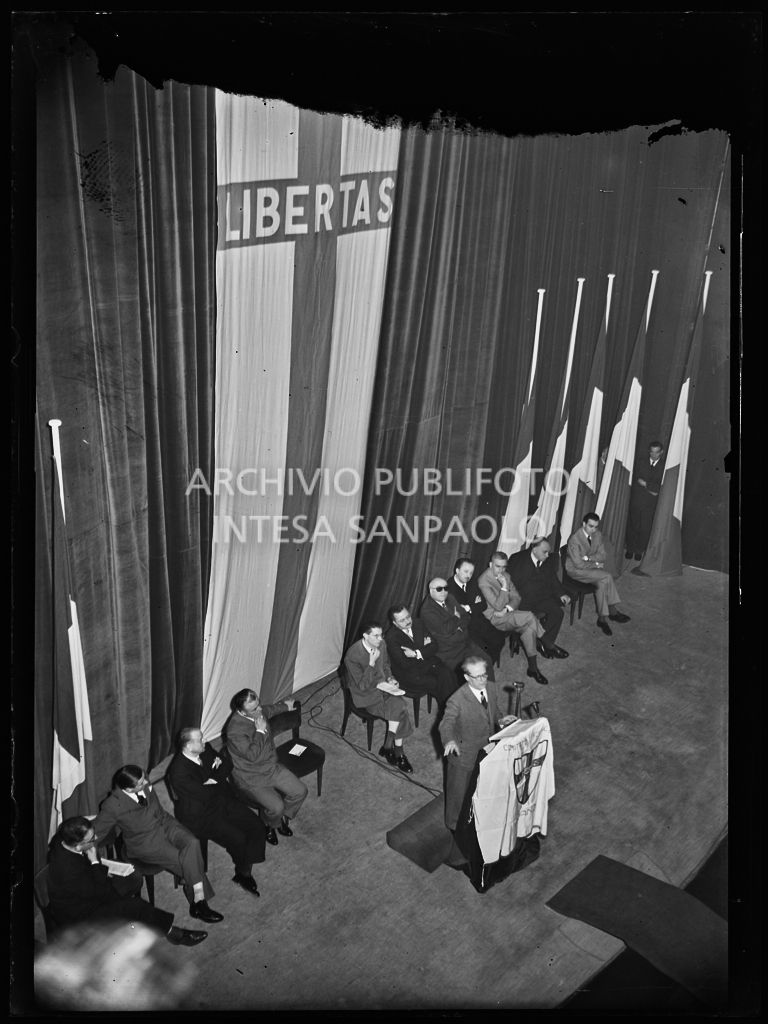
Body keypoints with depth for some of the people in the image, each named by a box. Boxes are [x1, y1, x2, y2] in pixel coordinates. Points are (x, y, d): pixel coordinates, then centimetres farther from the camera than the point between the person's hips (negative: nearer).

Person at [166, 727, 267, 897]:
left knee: (256, 826, -8)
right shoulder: (178, 772, -27)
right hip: (200, 816, -7)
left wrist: (214, 779, -12)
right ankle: (242, 873, 10)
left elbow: (227, 766, 8)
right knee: (238, 838, -21)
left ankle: (245, 873, 2)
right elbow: (205, 795, -26)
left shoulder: (205, 749, -4)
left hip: (222, 801, 7)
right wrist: (220, 782, -8)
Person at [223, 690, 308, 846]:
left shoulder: (259, 711, -6)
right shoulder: (234, 730, -30)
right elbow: (253, 755, -33)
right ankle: (268, 826, 13)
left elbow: (269, 709, 21)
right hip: (250, 778, -8)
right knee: (276, 806, -23)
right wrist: (260, 731, -29)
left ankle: (283, 818, 25)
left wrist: (285, 705, 36)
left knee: (300, 791, -2)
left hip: (272, 767, 8)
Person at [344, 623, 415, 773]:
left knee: (400, 705, -21)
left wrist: (390, 679, -3)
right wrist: (372, 662, -30)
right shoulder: (352, 656, -24)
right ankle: (398, 752, -4)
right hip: (365, 695, -6)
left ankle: (388, 748, -7)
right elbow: (363, 685, -22)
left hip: (382, 686, 6)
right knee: (399, 710, -21)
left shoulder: (381, 645, -4)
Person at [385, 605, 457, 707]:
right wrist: (424, 647, -11)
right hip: (409, 673, -5)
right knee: (437, 684, -24)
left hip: (429, 662, 5)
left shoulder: (417, 624, 3)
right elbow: (404, 664, -19)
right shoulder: (390, 637, -15)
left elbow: (432, 648, 3)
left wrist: (416, 653, -15)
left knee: (447, 676, -22)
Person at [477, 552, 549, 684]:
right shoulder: (484, 581, -16)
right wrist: (504, 587, -26)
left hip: (509, 614, 7)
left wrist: (507, 609, -11)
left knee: (529, 628, -22)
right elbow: (497, 606, -19)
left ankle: (533, 668, -13)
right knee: (530, 616, -27)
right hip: (495, 618, -7)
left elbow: (516, 598, 9)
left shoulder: (506, 576, 9)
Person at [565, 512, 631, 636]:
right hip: (576, 570, -6)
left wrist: (588, 558, -17)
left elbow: (602, 556, -1)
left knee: (601, 584, -24)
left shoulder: (597, 535, -2)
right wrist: (596, 564, -15)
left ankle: (602, 618, -14)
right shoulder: (574, 539, -23)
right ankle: (613, 610, -9)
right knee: (607, 577, -24)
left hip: (591, 566, 6)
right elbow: (579, 564, -22)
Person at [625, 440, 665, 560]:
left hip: (651, 503, -1)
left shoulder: (663, 467, -1)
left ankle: (639, 551, 19)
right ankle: (630, 549, 20)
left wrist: (645, 483, -13)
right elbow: (636, 480, 1)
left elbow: (661, 487, -8)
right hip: (636, 499, 1)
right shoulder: (640, 462, 4)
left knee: (645, 528, 4)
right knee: (632, 525, 6)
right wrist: (651, 488, -7)